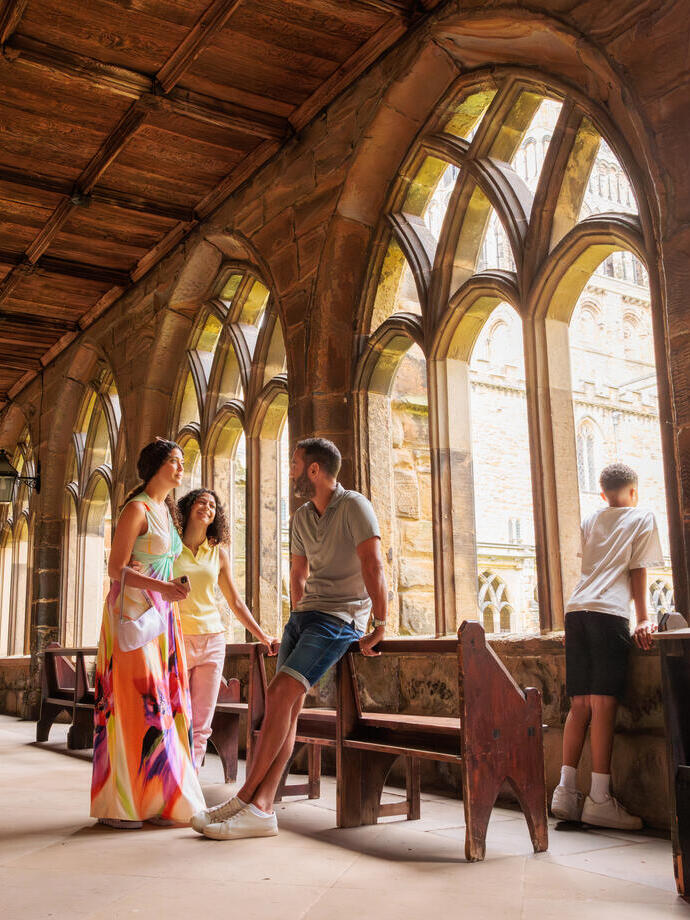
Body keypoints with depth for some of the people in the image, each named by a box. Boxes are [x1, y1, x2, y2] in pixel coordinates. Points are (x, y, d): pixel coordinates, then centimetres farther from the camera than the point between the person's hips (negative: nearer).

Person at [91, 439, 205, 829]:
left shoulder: (167, 511, 17)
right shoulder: (136, 509, -8)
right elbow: (116, 570, -12)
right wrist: (161, 586, -23)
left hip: (162, 613, 8)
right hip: (132, 611, -8)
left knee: (166, 702, 4)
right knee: (135, 702, -9)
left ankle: (158, 800, 9)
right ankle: (117, 806, 0)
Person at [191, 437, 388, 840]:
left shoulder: (354, 506, -12)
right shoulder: (302, 518, 13)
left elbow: (374, 567, -19)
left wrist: (380, 627, -22)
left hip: (341, 618, -7)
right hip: (304, 613, 8)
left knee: (280, 694, -20)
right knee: (287, 707, -4)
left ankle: (244, 800, -14)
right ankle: (261, 810, -8)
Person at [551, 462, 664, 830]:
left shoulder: (589, 521, 26)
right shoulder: (642, 517, 12)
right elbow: (638, 571, 5)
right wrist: (643, 620, 6)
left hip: (576, 609, 5)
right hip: (609, 612, -5)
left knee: (580, 703, 5)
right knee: (603, 702, -8)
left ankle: (566, 791, 1)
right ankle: (599, 799, -9)